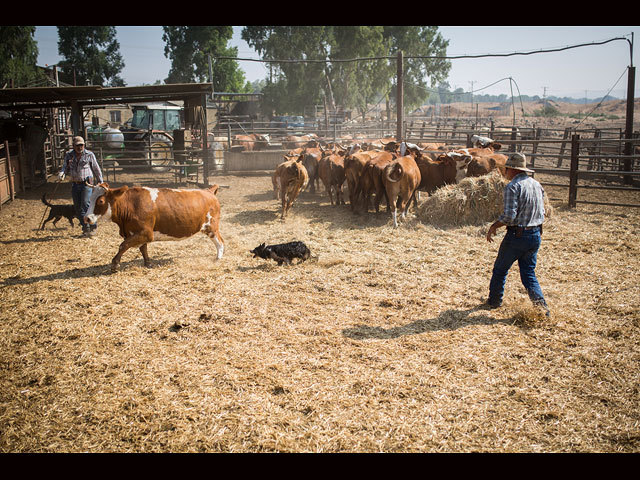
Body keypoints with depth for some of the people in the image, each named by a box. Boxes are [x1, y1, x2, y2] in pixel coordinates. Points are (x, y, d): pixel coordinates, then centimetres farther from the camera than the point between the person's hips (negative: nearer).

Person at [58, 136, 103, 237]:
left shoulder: (89, 155, 0)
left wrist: (100, 182, 9)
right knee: (78, 208, 6)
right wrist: (62, 173, -15)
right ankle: (85, 228, 18)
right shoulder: (68, 155, 7)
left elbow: (96, 169, 6)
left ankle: (92, 227, -6)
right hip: (75, 184, 4)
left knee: (86, 204, -16)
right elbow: (65, 167, 9)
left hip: (87, 183, -4)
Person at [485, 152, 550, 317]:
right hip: (536, 235, 7)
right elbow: (542, 213, 16)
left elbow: (509, 215, -23)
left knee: (500, 269, 13)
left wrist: (493, 226, -8)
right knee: (529, 273, 12)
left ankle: (494, 301, 27)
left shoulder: (513, 186, -15)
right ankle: (541, 305, -4)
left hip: (517, 235, -7)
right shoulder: (537, 184, 9)